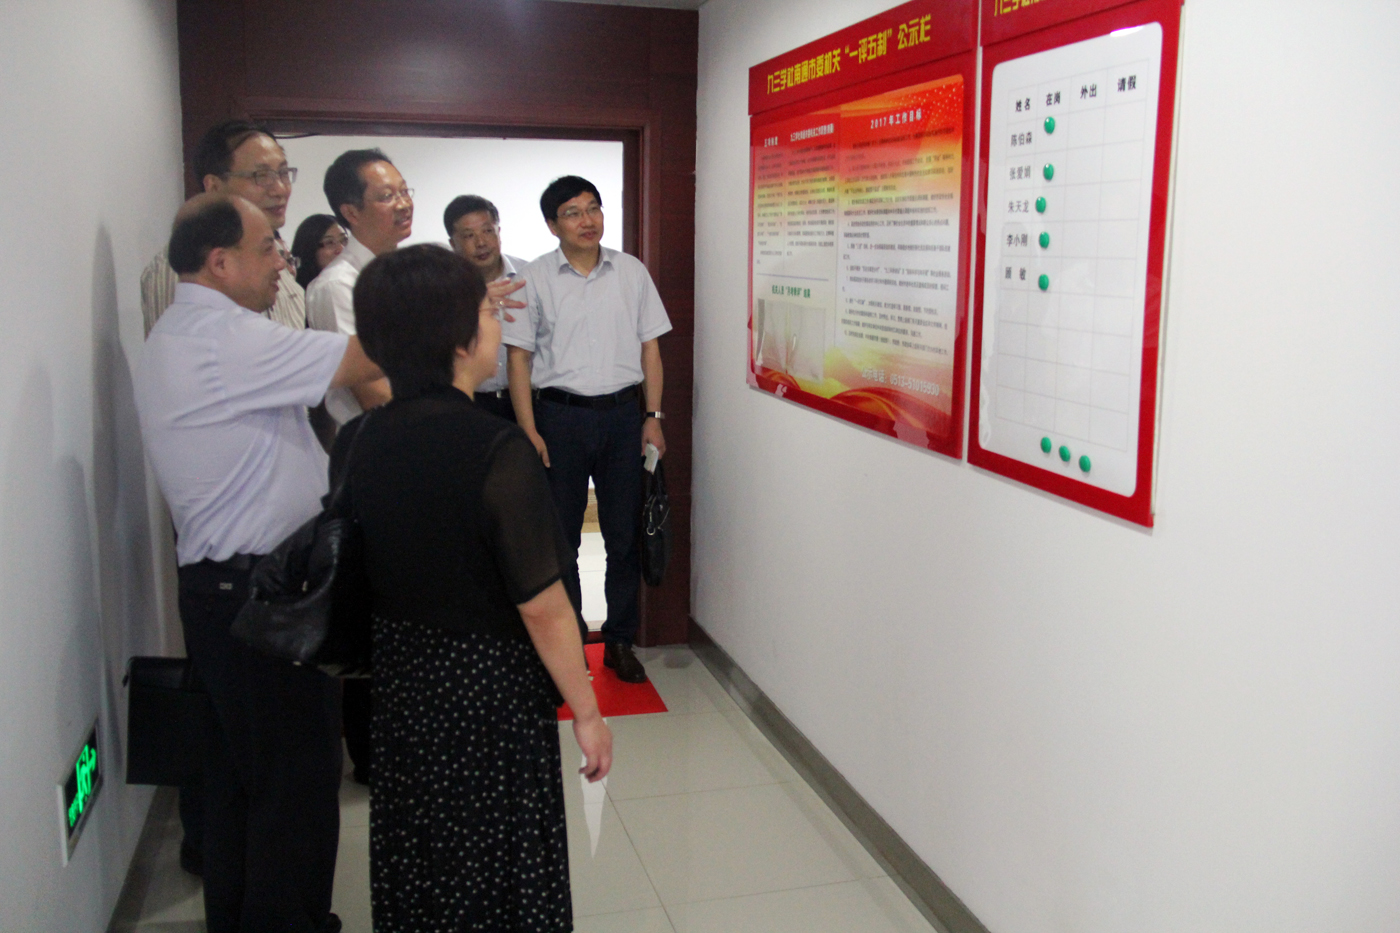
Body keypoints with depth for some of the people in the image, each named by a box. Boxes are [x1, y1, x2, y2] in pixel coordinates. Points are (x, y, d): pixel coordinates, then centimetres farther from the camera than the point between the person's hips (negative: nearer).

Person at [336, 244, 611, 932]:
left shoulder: (355, 442, -5)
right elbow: (543, 610, -21)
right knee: (501, 876, 14)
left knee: (413, 867, 23)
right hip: (491, 694, -6)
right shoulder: (497, 450, -24)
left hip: (398, 686, 6)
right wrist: (588, 715, -9)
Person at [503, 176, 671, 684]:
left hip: (622, 413, 1)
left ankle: (620, 641, 20)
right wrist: (529, 431, -7)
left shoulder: (631, 272, 6)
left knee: (624, 535, 6)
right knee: (559, 537, 6)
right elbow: (519, 357, 1)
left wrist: (653, 418, 2)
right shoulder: (535, 278, 1)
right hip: (560, 416, -1)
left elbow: (650, 348, 9)